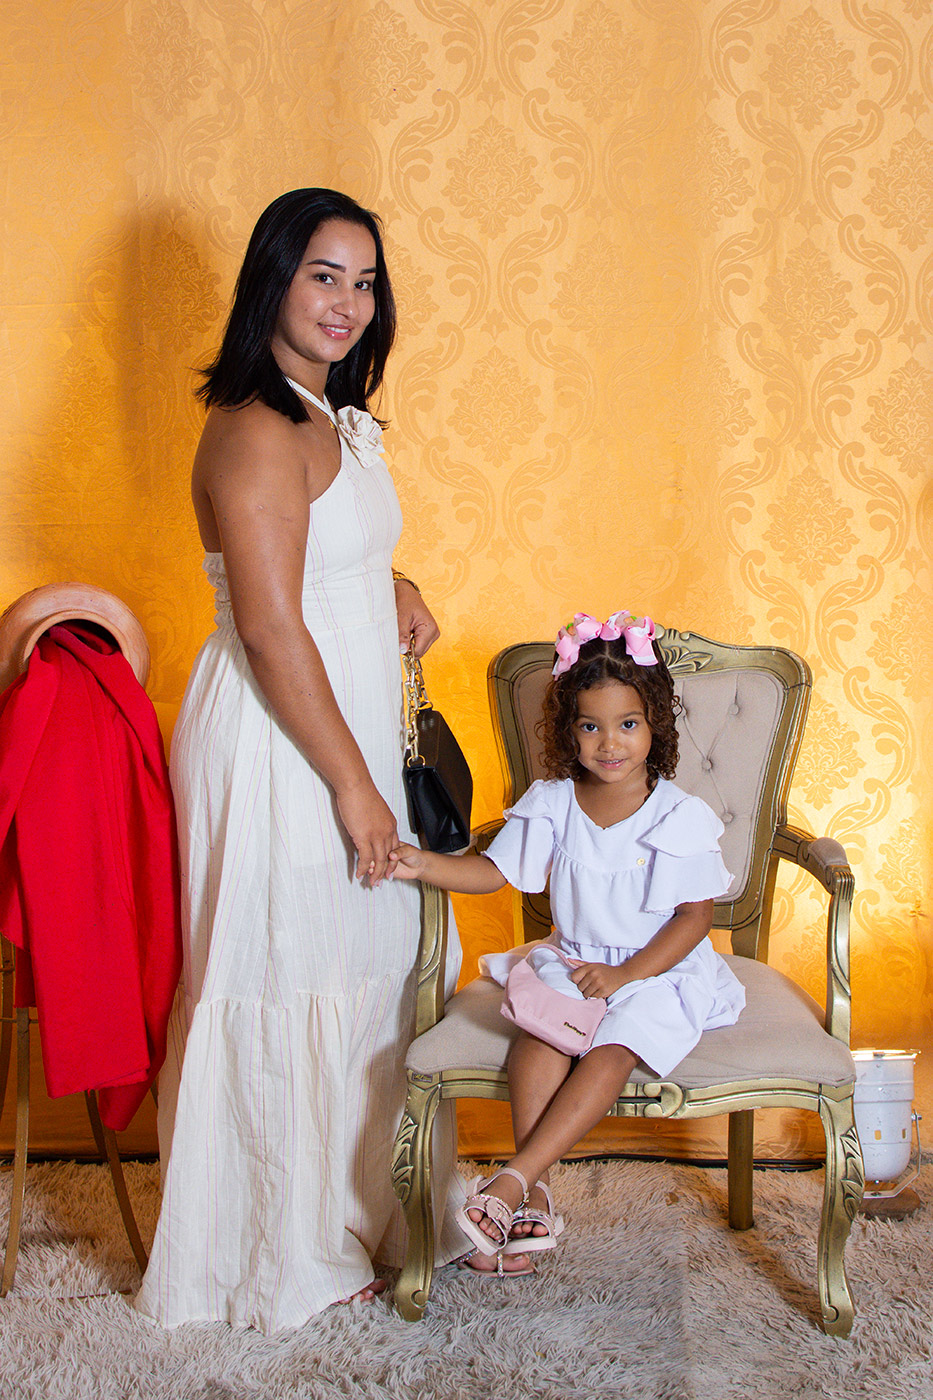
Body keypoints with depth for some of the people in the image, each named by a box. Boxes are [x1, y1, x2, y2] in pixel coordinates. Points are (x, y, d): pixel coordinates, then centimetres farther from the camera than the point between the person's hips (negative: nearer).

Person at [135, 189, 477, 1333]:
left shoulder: (334, 418, 11)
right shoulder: (257, 431, -19)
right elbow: (272, 632, -23)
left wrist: (392, 585, 6)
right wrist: (355, 786, -19)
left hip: (342, 732, 10)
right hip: (277, 750, -10)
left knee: (361, 969, 18)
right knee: (284, 985, 4)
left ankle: (351, 1208, 37)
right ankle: (286, 1252, 23)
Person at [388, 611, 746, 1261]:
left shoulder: (681, 816, -9)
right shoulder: (551, 803, 0)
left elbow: (696, 915, -7)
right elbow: (495, 870, 0)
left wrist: (625, 974, -17)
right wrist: (423, 863, -18)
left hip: (659, 970, -2)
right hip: (569, 960, 3)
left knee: (617, 1044, -30)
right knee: (542, 1029, -28)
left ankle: (514, 1178, -33)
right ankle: (537, 1197, -28)